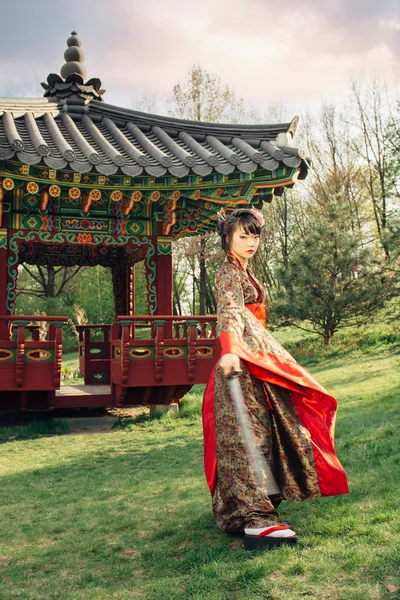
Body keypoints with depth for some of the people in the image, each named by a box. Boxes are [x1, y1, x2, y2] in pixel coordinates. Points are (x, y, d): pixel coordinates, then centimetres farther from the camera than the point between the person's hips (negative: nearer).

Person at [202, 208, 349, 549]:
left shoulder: (245, 274, 20)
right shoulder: (229, 274, -9)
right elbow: (229, 313, -28)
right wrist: (229, 351, -43)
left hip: (258, 359, 10)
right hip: (241, 361, -10)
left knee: (263, 430, 14)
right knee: (249, 435, -13)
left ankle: (238, 509, 26)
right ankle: (257, 519, -14)